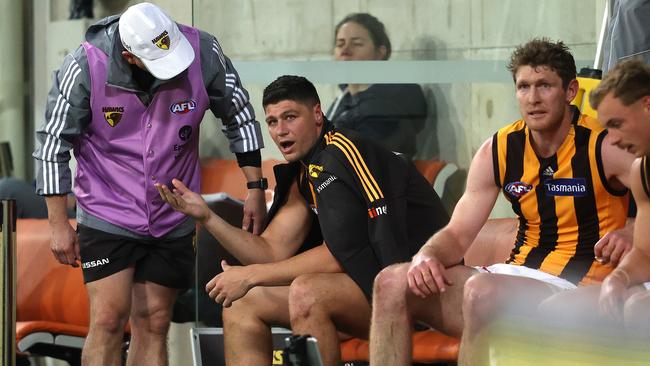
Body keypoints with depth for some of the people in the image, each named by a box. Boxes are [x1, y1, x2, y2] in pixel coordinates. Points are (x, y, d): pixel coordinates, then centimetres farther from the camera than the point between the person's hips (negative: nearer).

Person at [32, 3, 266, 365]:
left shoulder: (203, 52, -15)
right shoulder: (86, 67, -20)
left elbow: (239, 115, 2)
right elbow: (54, 143, -10)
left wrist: (255, 188, 4)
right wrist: (59, 225, -8)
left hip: (173, 221, 3)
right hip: (108, 215, -2)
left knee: (154, 324, 5)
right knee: (109, 320, -12)